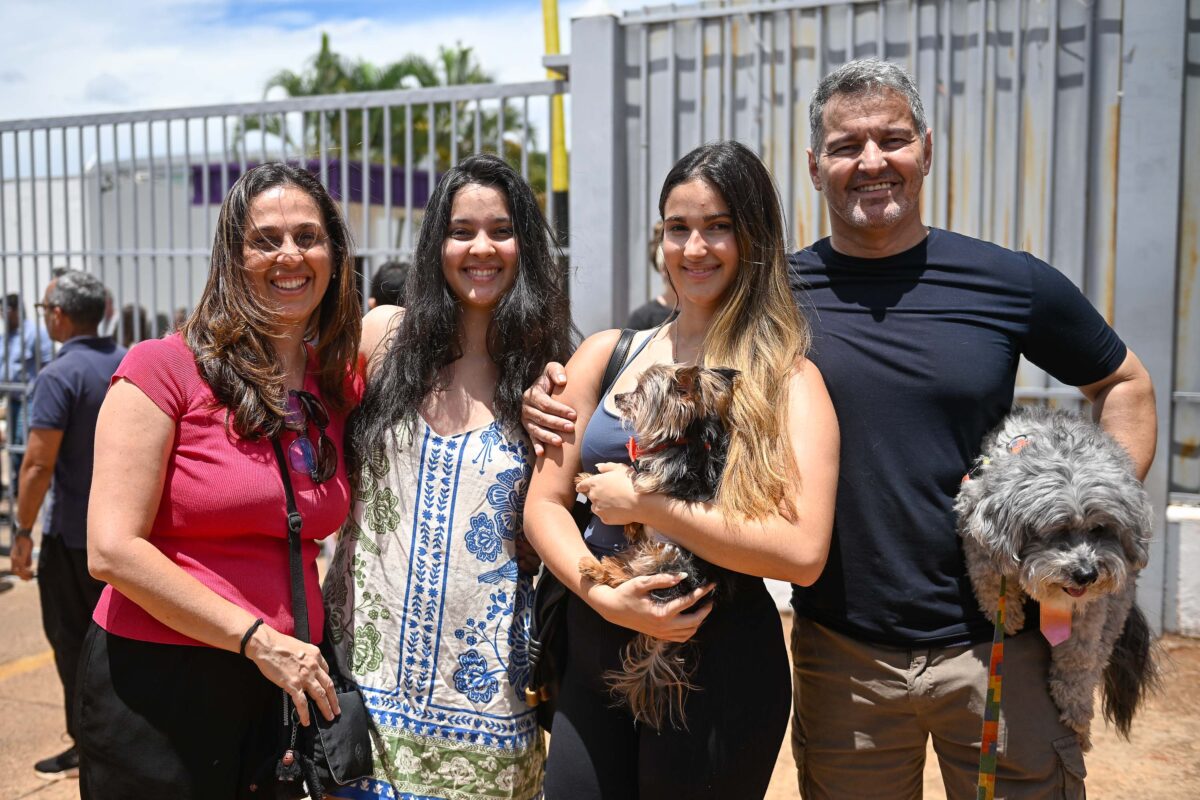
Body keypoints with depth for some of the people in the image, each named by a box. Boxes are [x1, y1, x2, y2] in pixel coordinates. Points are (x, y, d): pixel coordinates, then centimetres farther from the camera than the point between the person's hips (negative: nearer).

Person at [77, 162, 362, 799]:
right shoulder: (165, 367, -10)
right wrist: (260, 640, -16)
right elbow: (112, 549, -15)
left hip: (287, 686, 5)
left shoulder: (339, 389, 4)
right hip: (157, 683, -4)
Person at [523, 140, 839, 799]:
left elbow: (803, 552, -18)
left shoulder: (789, 379, -7)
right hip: (593, 652, 4)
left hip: (720, 659, -3)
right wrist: (602, 595, -13)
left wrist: (646, 505, -17)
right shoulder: (605, 356, 5)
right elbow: (543, 504, 4)